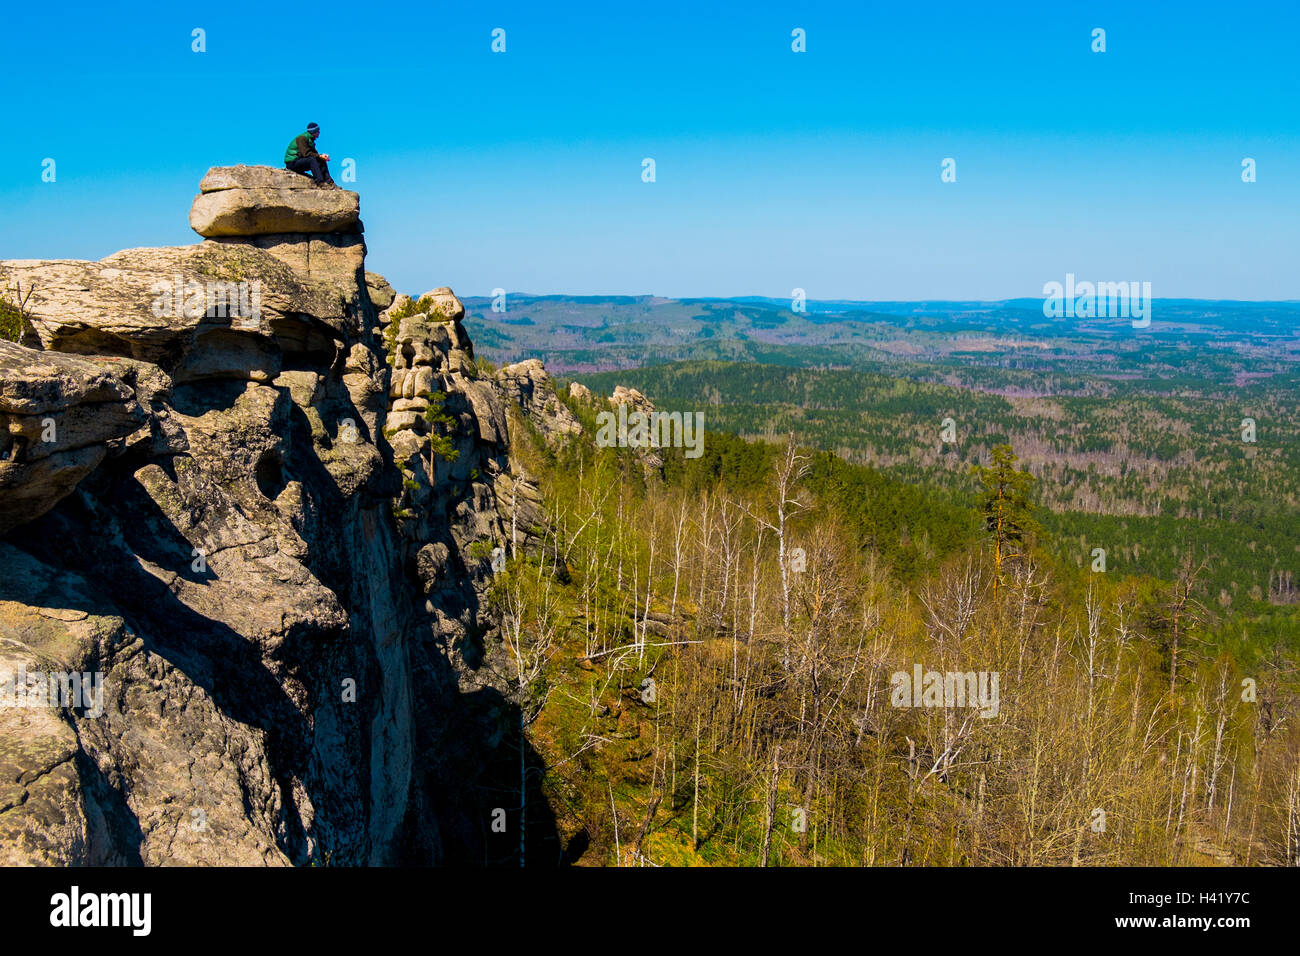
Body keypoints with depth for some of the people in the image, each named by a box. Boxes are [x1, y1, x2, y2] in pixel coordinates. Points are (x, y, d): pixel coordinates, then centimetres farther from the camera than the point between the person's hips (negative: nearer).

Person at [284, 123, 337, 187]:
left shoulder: (310, 139, 13)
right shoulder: (302, 138, -16)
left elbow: (314, 153, 11)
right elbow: (306, 153, -26)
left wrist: (322, 155, -10)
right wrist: (319, 156, -26)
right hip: (292, 163, -9)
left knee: (322, 161, -4)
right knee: (312, 159, -32)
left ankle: (329, 181, -14)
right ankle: (320, 182, -37)